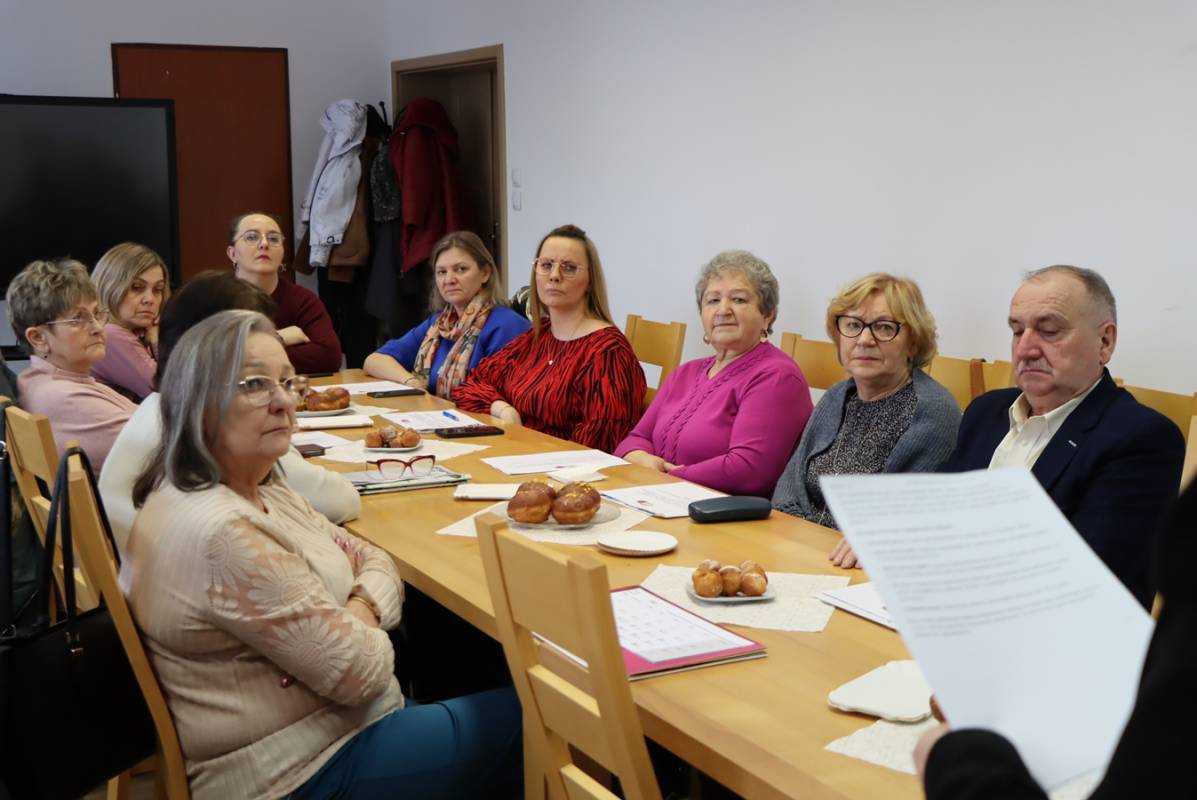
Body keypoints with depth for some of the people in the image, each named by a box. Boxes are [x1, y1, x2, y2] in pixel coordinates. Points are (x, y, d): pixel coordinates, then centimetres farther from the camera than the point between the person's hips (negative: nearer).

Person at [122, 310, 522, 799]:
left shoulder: (259, 492, 4)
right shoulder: (219, 533, -28)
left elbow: (373, 561, 9)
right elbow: (358, 670, -23)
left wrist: (359, 611, -12)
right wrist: (363, 630, -2)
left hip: (344, 719, 9)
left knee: (506, 679, 12)